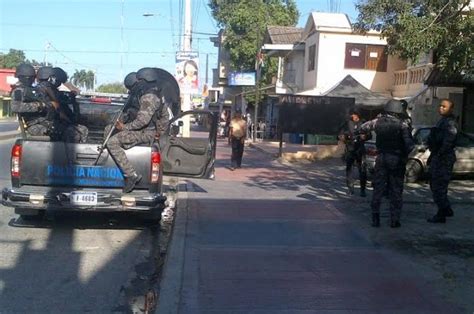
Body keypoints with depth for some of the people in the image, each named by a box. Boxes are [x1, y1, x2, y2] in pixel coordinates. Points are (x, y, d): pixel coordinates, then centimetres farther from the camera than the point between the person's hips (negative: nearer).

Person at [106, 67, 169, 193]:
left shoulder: (149, 97, -19)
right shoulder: (155, 95, 15)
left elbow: (142, 120, -28)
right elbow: (164, 115, 25)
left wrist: (125, 127, -17)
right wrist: (160, 131, 28)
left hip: (145, 133, -11)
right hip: (148, 130, 11)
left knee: (112, 142, -23)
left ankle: (132, 175, -25)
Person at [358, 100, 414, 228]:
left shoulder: (378, 121, -1)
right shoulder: (402, 124, -9)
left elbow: (362, 128, 13)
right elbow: (409, 144, -16)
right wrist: (406, 155, 2)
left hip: (381, 159, 2)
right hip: (397, 160, -2)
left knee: (378, 189, 10)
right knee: (396, 191, 6)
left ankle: (375, 218, 7)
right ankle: (394, 220, 7)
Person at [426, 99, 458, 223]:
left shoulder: (450, 122, -15)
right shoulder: (442, 121, 18)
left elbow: (448, 142, -27)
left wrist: (439, 154, -23)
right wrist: (432, 155, 22)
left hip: (444, 158, -11)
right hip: (437, 157, 11)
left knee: (439, 186, -6)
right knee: (434, 185, 19)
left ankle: (441, 216, 2)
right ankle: (447, 210, 30)